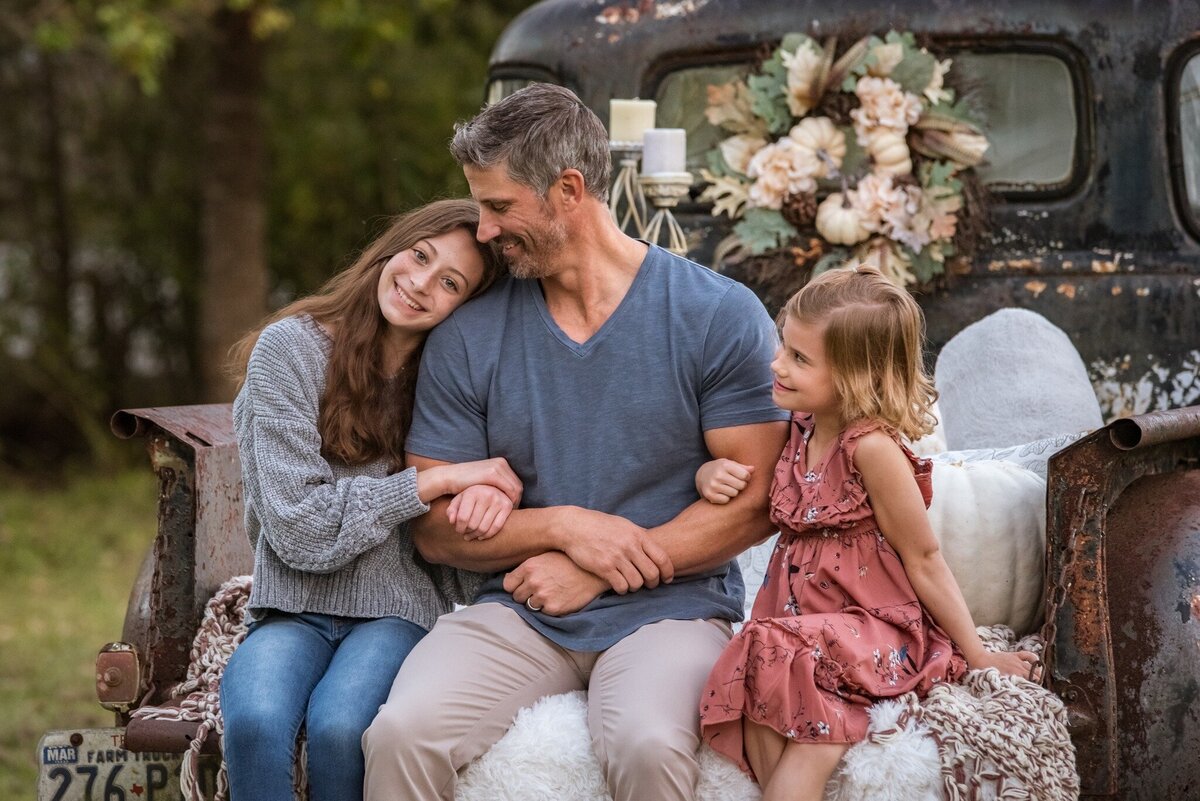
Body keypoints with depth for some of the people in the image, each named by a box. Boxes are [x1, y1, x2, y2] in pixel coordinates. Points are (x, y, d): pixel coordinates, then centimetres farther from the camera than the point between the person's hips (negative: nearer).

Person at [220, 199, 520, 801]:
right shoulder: (291, 348, -4)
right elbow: (301, 528, -10)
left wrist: (493, 488, -8)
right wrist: (438, 481, -14)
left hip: (399, 612, 2)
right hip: (295, 609, -2)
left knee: (339, 725, -31)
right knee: (255, 720, -35)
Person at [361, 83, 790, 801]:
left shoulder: (720, 317, -1)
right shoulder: (467, 338, 7)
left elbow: (756, 504, -4)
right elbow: (435, 528, 6)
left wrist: (594, 573, -10)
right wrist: (566, 526, -11)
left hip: (669, 609, -2)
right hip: (519, 614, 3)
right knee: (402, 732, -27)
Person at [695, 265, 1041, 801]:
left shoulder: (873, 448, -14)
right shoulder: (798, 430, 8)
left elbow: (923, 560, -8)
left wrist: (978, 656, -2)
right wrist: (711, 474, 2)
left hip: (874, 628, -6)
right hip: (798, 613, 6)